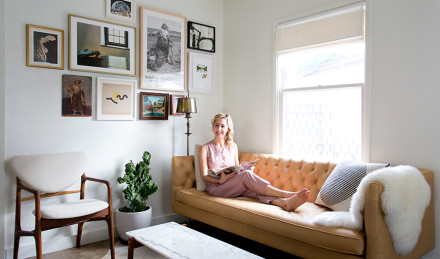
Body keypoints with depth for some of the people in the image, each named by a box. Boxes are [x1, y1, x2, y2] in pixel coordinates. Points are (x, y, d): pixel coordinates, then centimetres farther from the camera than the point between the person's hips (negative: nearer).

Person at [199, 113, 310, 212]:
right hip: (215, 187, -4)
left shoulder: (233, 146, 16)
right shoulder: (205, 149, 2)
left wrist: (242, 170, -5)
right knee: (246, 174, -30)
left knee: (252, 189, -31)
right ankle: (286, 194, -33)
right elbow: (204, 176, -4)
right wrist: (220, 180, -23)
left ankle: (285, 202, -54)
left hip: (234, 185, 4)